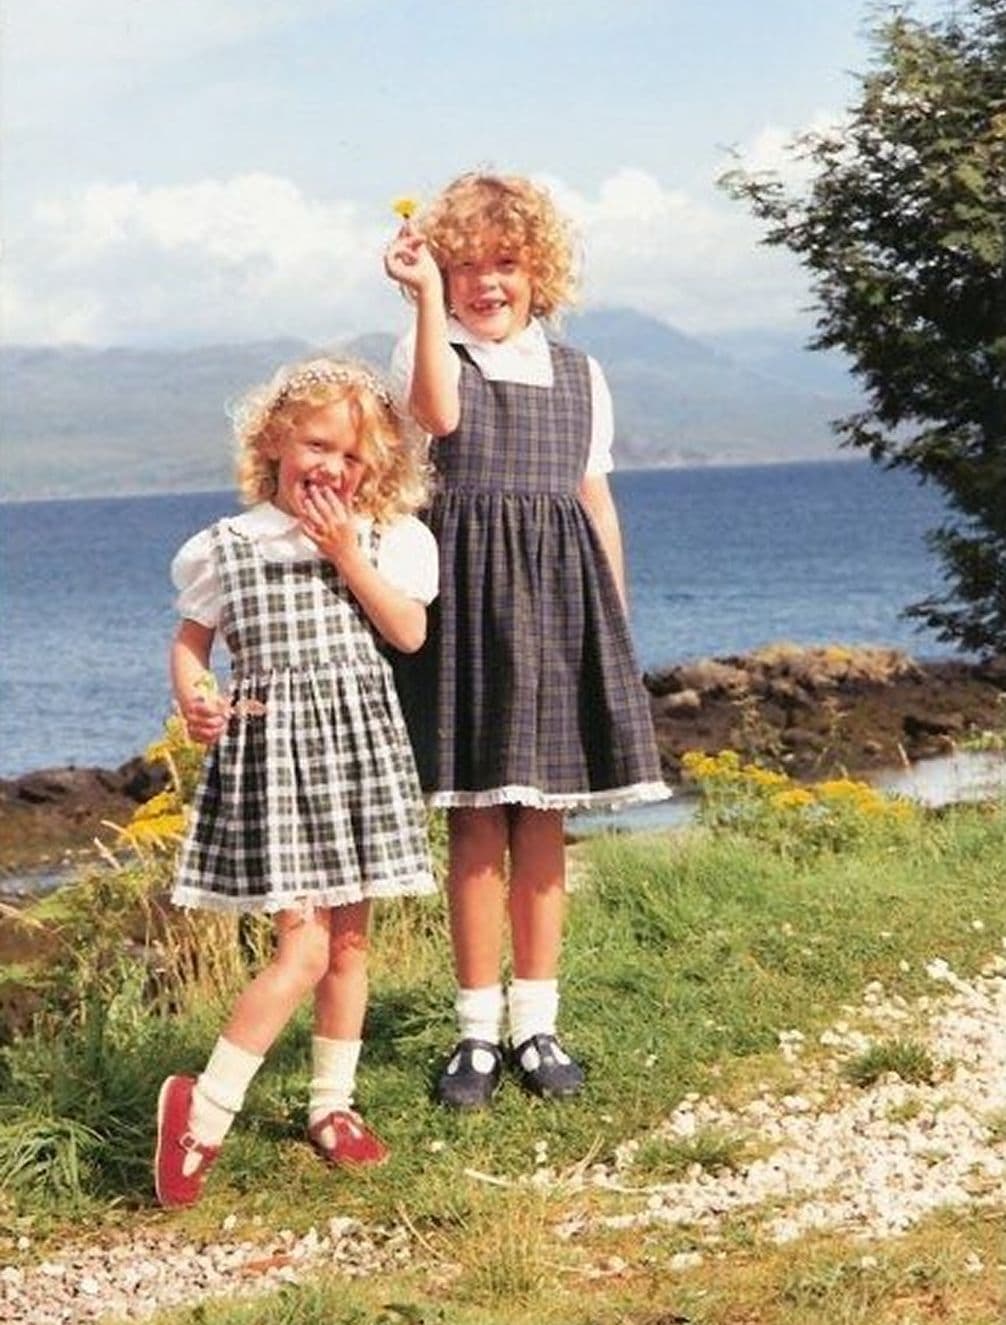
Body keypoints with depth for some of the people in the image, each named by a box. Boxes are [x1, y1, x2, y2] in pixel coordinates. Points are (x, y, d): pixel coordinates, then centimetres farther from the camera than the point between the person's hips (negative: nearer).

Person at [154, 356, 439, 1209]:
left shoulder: (382, 538, 5)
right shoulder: (229, 548, 1)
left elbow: (409, 633, -6)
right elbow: (190, 640, 7)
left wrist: (348, 555, -11)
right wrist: (192, 699, -12)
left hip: (359, 746, 3)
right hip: (269, 749, -3)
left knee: (349, 939, 9)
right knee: (303, 946, -11)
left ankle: (332, 1104, 22)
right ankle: (205, 1111, -3)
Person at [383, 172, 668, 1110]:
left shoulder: (577, 375, 14)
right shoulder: (429, 353, 3)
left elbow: (597, 500, 15)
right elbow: (438, 414, -22)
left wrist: (617, 621, 10)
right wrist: (428, 296, -20)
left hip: (558, 597, 3)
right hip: (467, 591, -3)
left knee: (543, 821, 5)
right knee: (475, 821, -3)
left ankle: (536, 1024, 14)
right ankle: (478, 1031, 6)